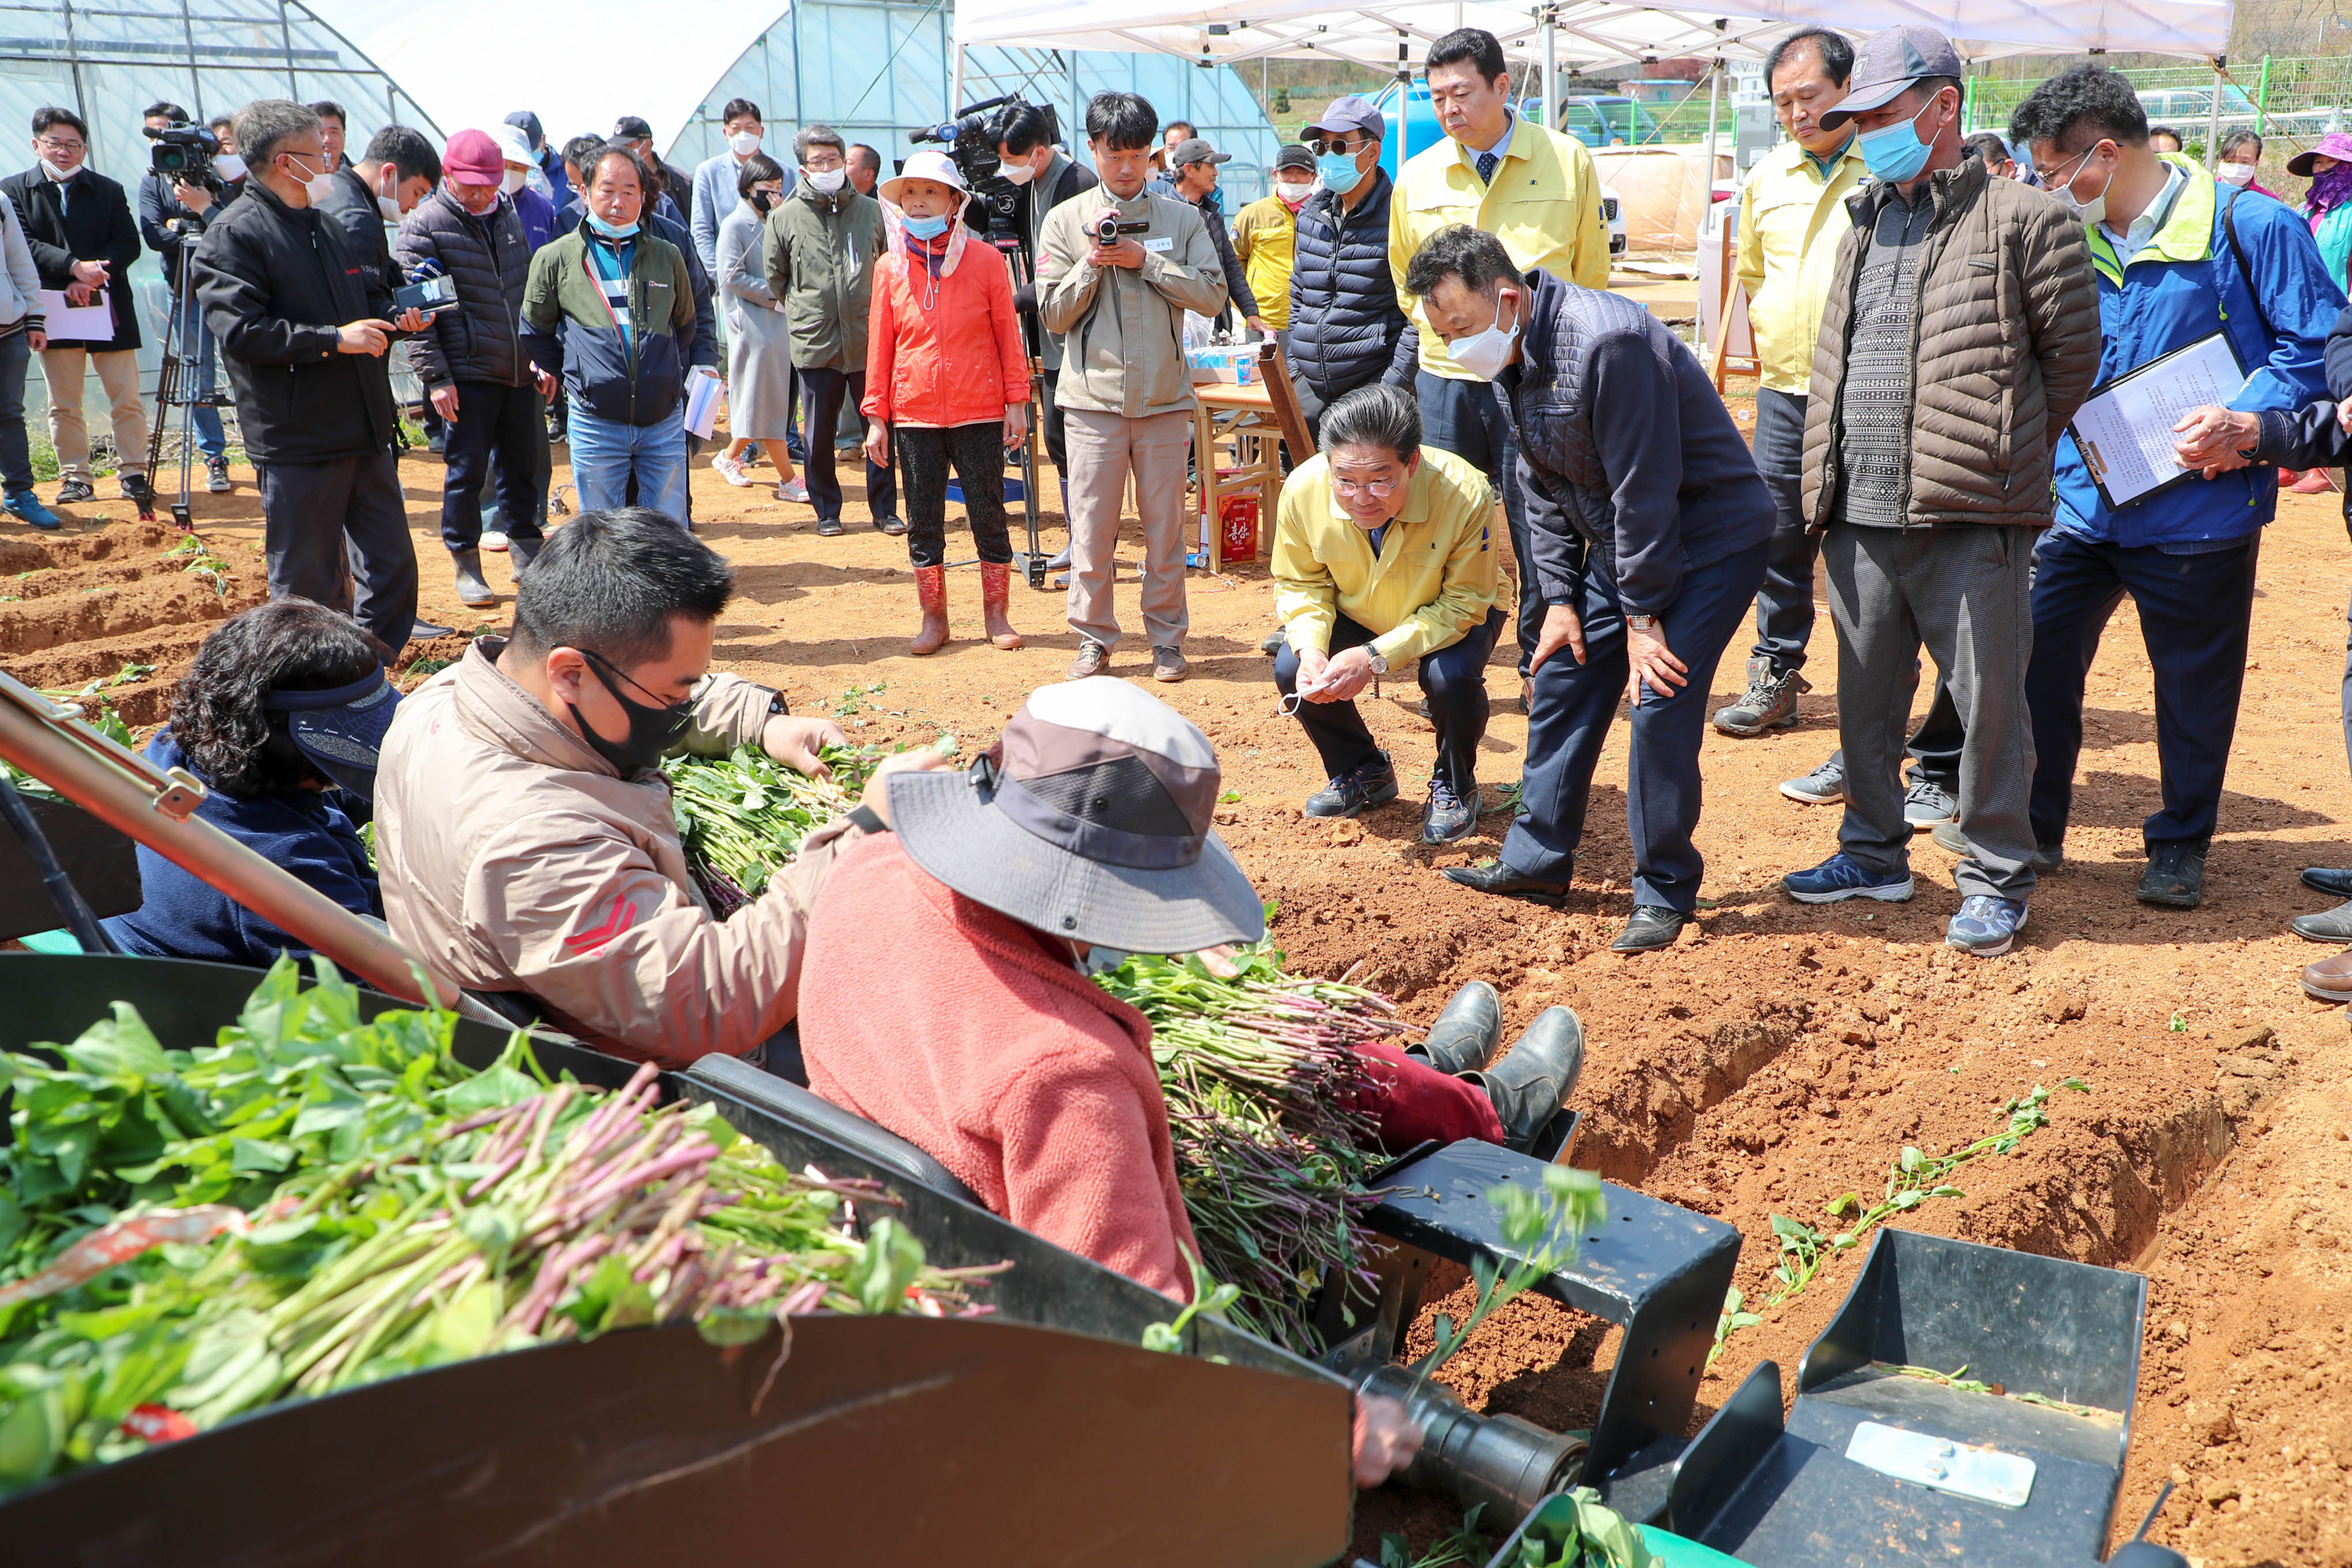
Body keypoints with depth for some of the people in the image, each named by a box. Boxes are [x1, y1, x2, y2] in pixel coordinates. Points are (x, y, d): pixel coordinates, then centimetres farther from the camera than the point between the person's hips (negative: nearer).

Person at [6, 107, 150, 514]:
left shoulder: (109, 190, 10)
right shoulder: (14, 190, 7)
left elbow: (129, 244, 0)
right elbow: (25, 243, -6)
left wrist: (91, 276, -14)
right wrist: (75, 267, -20)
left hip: (109, 308, 0)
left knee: (126, 400, -1)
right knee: (64, 404, 5)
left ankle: (133, 473, 7)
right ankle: (75, 476, 12)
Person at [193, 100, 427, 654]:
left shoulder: (327, 227, 18)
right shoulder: (233, 235, -9)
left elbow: (364, 300, 30)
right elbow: (239, 332, -19)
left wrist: (394, 318, 8)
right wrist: (334, 339, -21)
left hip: (365, 436, 8)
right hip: (297, 445, -8)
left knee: (394, 569, 11)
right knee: (309, 593, 1)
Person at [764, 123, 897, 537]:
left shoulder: (871, 210, 4)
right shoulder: (785, 217, 2)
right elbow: (774, 274, 13)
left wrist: (876, 308, 13)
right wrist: (803, 309, 12)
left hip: (870, 342, 1)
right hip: (815, 344, 0)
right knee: (819, 436, 6)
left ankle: (884, 509, 16)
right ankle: (827, 511, 19)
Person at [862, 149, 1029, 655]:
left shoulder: (985, 261, -1)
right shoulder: (890, 267, 5)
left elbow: (1008, 335, 2)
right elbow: (880, 344, 7)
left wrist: (1017, 401, -3)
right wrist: (876, 416, 4)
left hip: (980, 411, -2)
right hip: (914, 413, 2)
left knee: (989, 515, 4)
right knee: (923, 520, 7)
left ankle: (997, 614, 17)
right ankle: (934, 618, 19)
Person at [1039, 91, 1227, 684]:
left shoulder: (1183, 218, 7)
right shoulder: (1066, 221, 5)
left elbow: (1213, 295, -3)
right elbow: (1054, 314, 2)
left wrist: (1147, 261, -10)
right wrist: (1092, 263, -11)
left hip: (1165, 396, 1)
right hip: (1093, 396, 0)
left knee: (1166, 522, 5)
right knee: (1091, 524, 2)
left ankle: (1167, 636, 16)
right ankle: (1094, 636, 15)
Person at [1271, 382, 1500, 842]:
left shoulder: (1465, 494, -37)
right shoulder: (1302, 489, -28)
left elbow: (1463, 604, -26)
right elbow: (1299, 584, -10)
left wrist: (1377, 657, -37)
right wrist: (1310, 649, -30)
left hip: (1454, 612, -3)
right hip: (1358, 613, 3)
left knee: (1451, 677, -32)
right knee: (1291, 669, -20)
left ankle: (1454, 787, 1)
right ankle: (1364, 772, 10)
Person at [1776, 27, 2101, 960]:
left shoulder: (2022, 219, -4)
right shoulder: (1865, 226, 17)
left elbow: (2073, 355, 1)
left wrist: (2005, 455, 8)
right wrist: (1827, 479, 12)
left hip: (1971, 518, -6)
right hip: (1861, 515, 6)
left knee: (1988, 701, 1)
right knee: (1865, 697, 14)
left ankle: (1995, 881, 15)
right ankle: (1875, 853, 31)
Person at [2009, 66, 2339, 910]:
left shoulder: (2248, 226, -10)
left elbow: (2318, 345, -8)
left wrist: (2237, 425, -19)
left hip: (2196, 507, -4)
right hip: (2081, 500, 5)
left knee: (2194, 684, 9)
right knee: (2038, 657, 3)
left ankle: (2180, 846, 25)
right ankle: (2033, 830, 20)